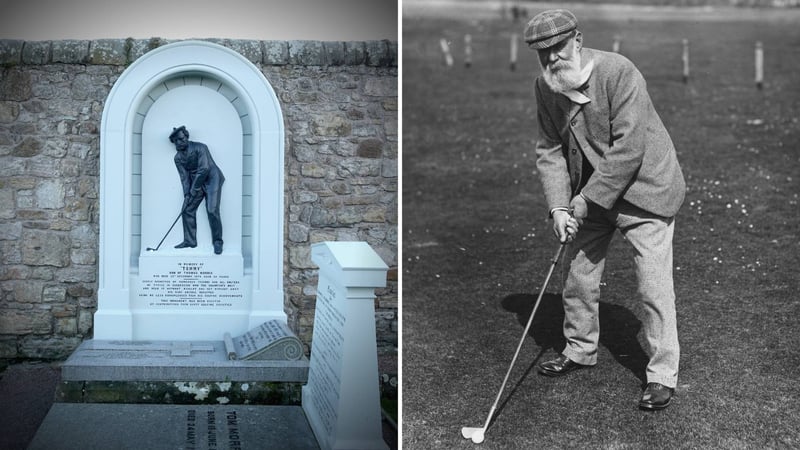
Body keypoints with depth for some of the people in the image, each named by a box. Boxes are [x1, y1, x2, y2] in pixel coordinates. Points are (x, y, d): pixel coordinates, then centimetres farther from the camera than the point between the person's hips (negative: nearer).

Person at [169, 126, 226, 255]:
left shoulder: (200, 148, -17)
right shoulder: (178, 158, 2)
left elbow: (204, 169, -22)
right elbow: (184, 177, 0)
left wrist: (195, 188, -19)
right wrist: (187, 194, -12)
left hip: (211, 179, -6)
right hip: (196, 182, 7)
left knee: (212, 210, -17)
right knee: (187, 210, 1)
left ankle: (217, 242, -6)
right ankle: (189, 241, 12)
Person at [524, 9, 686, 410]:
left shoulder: (618, 72, -24)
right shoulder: (546, 87, -3)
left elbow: (628, 150, -27)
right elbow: (549, 150, 1)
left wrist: (585, 202, -23)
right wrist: (558, 206, -13)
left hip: (644, 186, -7)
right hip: (588, 194, 7)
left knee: (654, 284, -8)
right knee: (576, 271, 13)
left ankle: (662, 374, 4)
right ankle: (580, 350, 34)